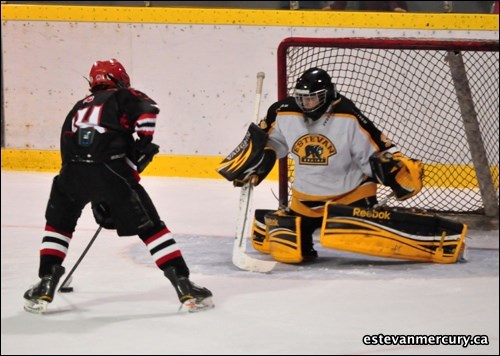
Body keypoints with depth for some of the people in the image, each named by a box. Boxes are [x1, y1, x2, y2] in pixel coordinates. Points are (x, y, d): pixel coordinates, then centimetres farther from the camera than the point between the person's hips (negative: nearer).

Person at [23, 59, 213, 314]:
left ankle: (45, 288, 20)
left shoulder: (78, 108, 35)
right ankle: (185, 288, 5)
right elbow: (147, 111, -5)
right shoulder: (124, 97, 20)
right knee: (150, 226, 8)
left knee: (58, 224, 29)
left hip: (73, 169, 3)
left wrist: (98, 203, 38)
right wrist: (141, 146, 4)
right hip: (109, 168, -3)